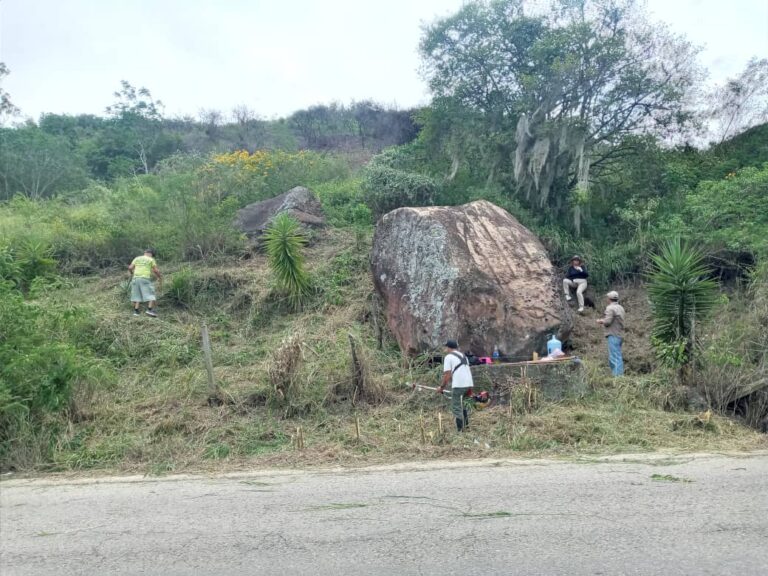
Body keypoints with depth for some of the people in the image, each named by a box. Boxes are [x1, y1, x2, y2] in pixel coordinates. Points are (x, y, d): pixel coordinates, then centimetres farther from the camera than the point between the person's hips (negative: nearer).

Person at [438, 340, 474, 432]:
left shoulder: (448, 357, -1)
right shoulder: (463, 356, 22)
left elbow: (447, 374, -7)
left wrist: (442, 387, 3)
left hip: (458, 385, -8)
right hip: (468, 383, 8)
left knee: (456, 407, 0)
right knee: (460, 403, 26)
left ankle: (460, 430, -2)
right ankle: (465, 423, 25)